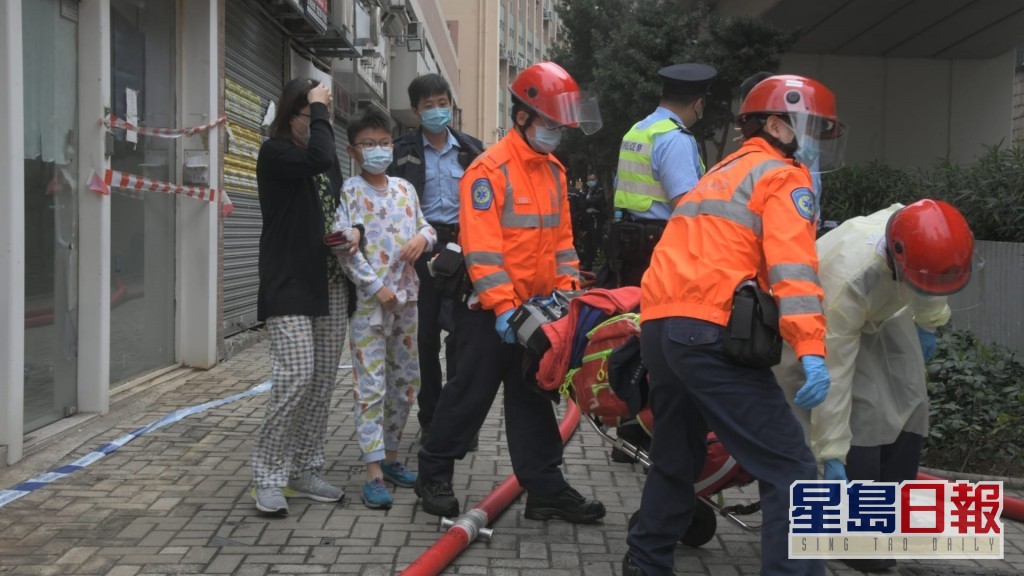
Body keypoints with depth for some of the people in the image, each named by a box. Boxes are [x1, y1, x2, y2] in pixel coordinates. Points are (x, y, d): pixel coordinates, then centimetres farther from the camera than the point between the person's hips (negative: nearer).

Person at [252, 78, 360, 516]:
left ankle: (305, 471, 18)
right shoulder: (275, 153, -5)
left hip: (329, 285, 7)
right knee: (296, 376, -15)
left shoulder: (328, 159, 17)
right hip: (289, 285, -7)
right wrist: (318, 109, -11)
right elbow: (318, 158, -25)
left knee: (323, 381, 7)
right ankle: (269, 477, -2)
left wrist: (355, 232, 2)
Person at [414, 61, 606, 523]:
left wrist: (566, 286, 0)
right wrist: (502, 307, -25)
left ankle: (545, 489, 19)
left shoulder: (554, 171, 10)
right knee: (471, 394, 3)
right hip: (489, 310, -7)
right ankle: (433, 476, 21)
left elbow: (561, 235, 13)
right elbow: (481, 247, -21)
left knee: (531, 399, 12)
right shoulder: (490, 169, -15)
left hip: (536, 309, 7)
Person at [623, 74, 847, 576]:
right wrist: (812, 351, -23)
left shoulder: (719, 173, 30)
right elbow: (792, 266, -14)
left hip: (657, 324, 9)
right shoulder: (784, 176, 2)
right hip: (711, 333, -9)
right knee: (790, 469, -6)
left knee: (677, 457, 25)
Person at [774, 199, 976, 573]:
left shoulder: (927, 237, -28)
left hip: (882, 313, 7)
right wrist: (833, 456, -35)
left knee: (909, 408, 0)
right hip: (821, 324, -6)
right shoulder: (849, 279, -44)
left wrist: (929, 323, 13)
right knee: (863, 414, -19)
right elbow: (834, 375, -39)